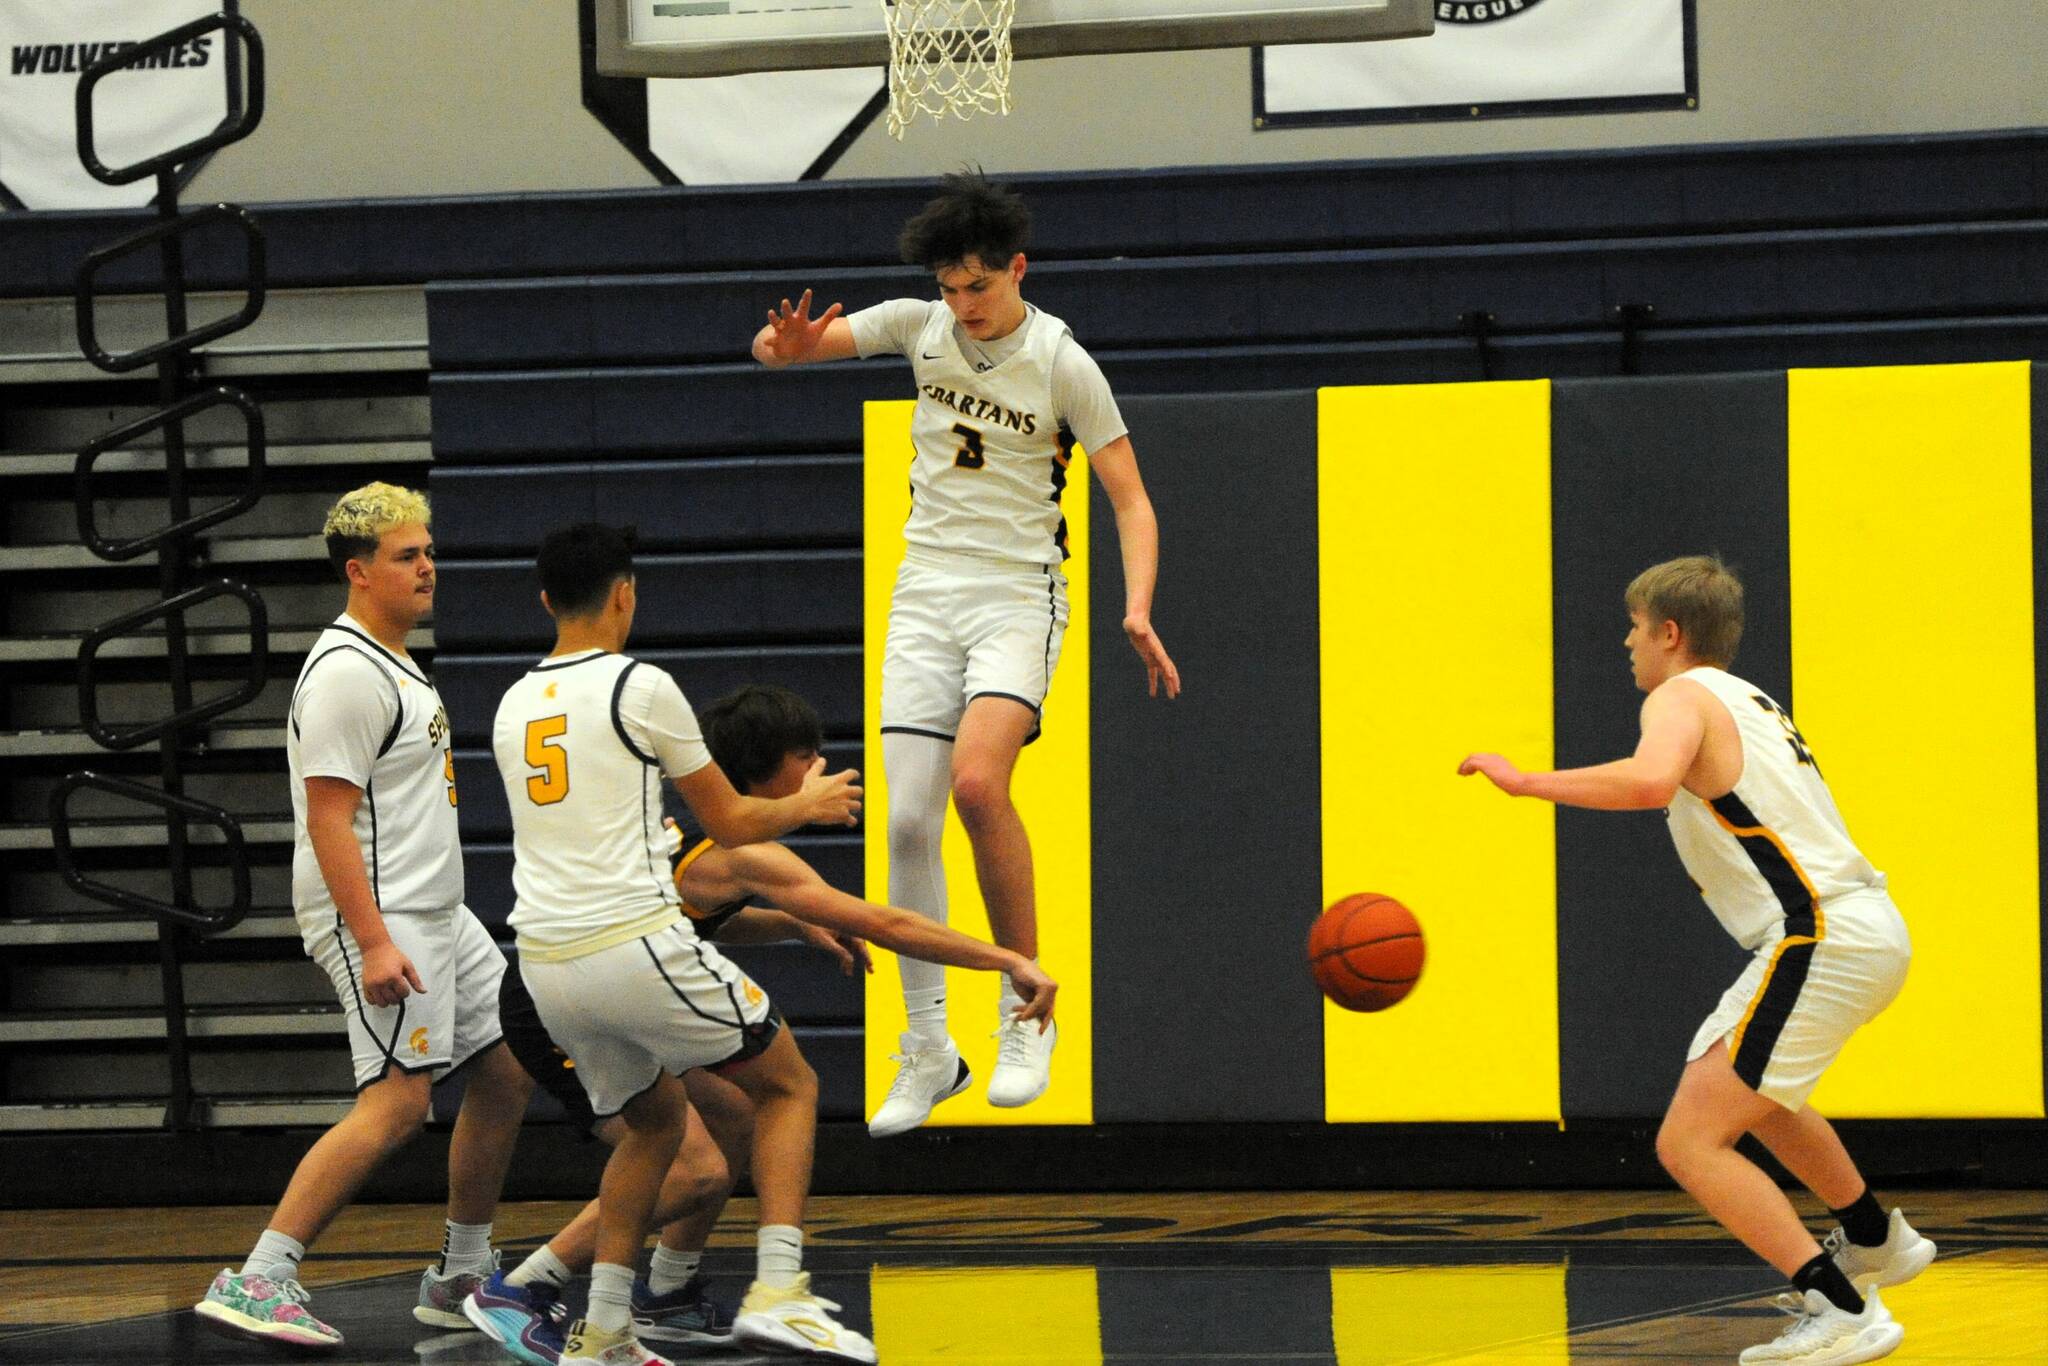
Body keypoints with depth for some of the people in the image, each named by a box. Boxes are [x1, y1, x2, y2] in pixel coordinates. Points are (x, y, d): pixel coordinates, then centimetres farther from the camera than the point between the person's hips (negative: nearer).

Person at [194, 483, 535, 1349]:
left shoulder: (391, 664, 18)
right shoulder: (347, 674, -15)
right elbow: (328, 819, -21)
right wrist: (373, 942, -26)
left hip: (435, 914, 11)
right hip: (378, 919, -11)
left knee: (507, 1073, 12)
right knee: (397, 1100, -18)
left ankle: (461, 1280, 21)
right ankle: (256, 1284, -21)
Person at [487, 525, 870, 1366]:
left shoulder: (514, 709, 14)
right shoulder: (641, 688, -6)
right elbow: (731, 824, 3)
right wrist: (807, 803, 24)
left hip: (547, 963, 7)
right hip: (637, 943, -7)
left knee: (655, 1119, 26)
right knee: (788, 1083, 10)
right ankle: (777, 1291, -6)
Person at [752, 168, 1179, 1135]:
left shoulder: (1063, 364, -9)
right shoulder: (922, 327, 2)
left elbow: (1131, 501, -7)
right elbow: (779, 348, 7)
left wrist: (1136, 610, -23)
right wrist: (788, 343, -18)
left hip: (1018, 598, -4)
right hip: (926, 594, 4)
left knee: (978, 779, -28)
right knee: (908, 821, -3)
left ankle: (1026, 1007, -13)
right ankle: (927, 1051, 7)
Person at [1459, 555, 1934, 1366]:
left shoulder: (1683, 698, -6)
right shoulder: (1748, 703, 23)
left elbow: (1650, 781, -28)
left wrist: (1525, 782, -21)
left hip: (1822, 939, -10)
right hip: (1867, 930, 10)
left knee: (1689, 1143, -12)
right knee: (1750, 1088, 36)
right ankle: (1875, 1242, 50)